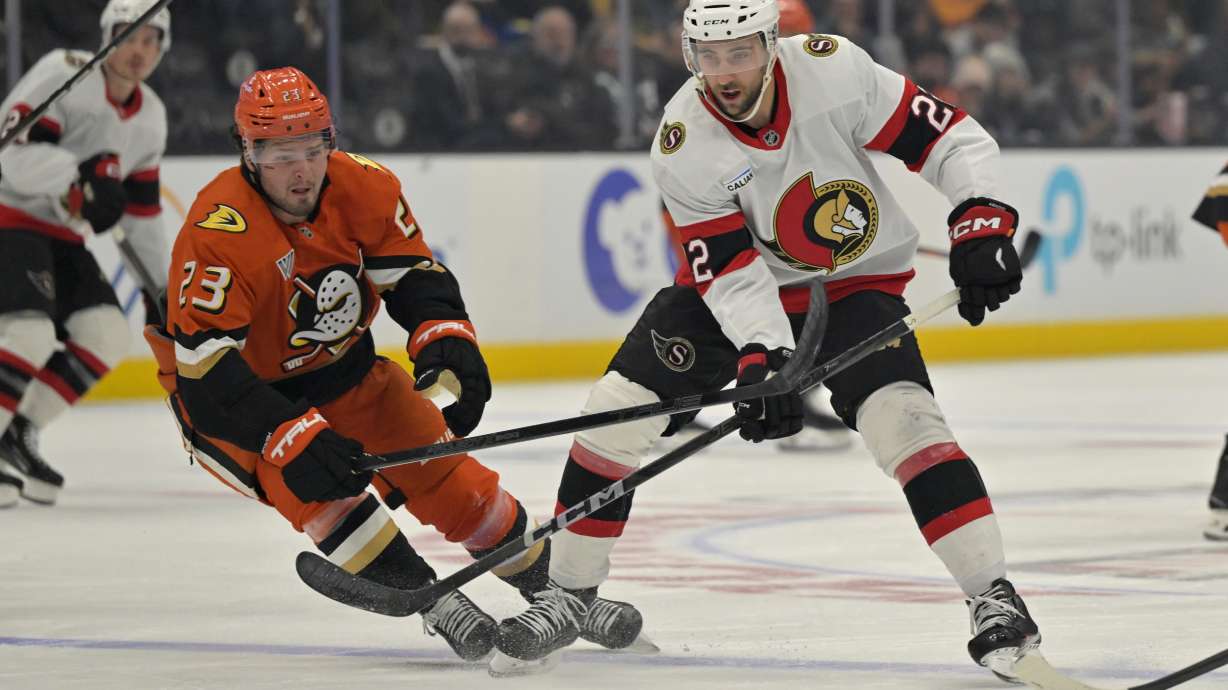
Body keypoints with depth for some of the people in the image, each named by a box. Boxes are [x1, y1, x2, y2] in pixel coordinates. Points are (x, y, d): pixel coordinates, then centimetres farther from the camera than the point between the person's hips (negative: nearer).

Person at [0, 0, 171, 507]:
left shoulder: (150, 118, 10)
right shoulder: (64, 75, -16)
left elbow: (141, 207, 17)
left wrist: (160, 284, 16)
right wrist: (78, 177, -37)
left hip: (62, 235, 9)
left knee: (107, 337, -3)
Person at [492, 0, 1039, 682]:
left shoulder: (832, 70, -26)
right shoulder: (683, 145, -21)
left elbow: (950, 137, -19)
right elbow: (730, 269, -22)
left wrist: (981, 222, -33)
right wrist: (760, 357, -37)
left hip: (855, 281, -2)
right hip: (737, 282, 2)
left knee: (900, 415, -25)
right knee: (617, 408, -9)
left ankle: (994, 597, -20)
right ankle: (568, 594, 7)